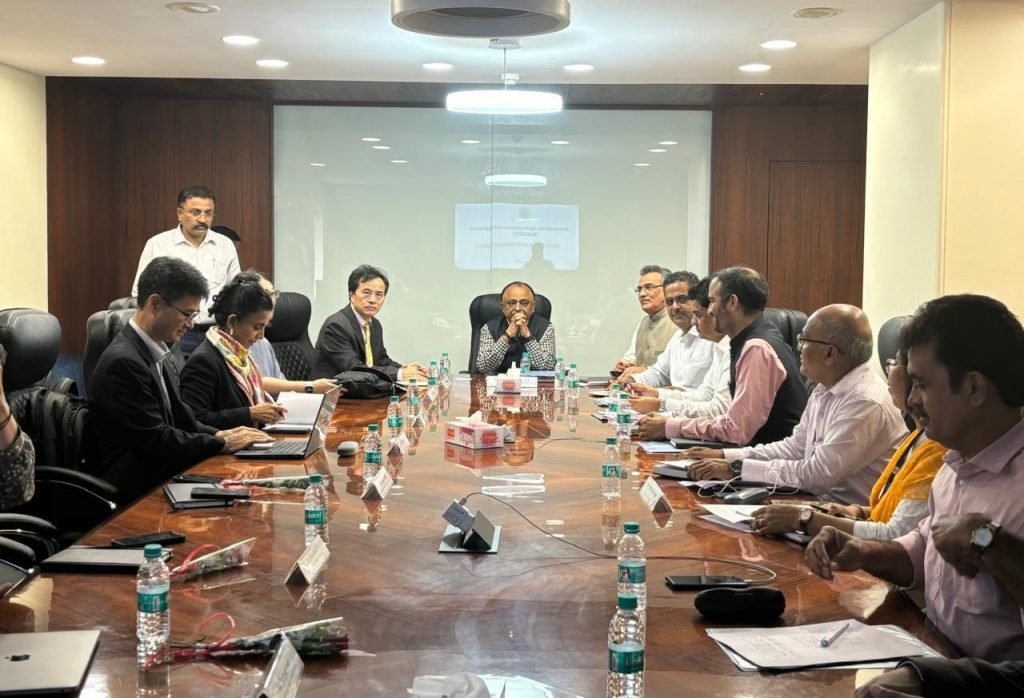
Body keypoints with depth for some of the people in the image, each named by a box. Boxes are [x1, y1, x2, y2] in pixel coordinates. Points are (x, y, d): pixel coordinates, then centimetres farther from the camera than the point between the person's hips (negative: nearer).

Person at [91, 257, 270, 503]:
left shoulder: (160, 356, 9)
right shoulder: (123, 362, -18)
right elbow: (154, 441, -19)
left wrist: (217, 434, -1)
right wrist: (222, 443, -11)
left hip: (159, 476, 8)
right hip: (136, 493, -8)